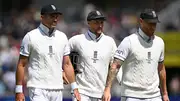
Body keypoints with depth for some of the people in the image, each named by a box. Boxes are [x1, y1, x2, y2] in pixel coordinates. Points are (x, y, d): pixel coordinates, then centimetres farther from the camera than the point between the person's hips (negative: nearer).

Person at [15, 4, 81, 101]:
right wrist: (19, 91, -7)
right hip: (38, 89, -5)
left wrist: (74, 88, 8)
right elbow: (21, 65, -3)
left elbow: (67, 64, 15)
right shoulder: (30, 37, -4)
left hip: (57, 90, 5)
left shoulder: (62, 37, 11)